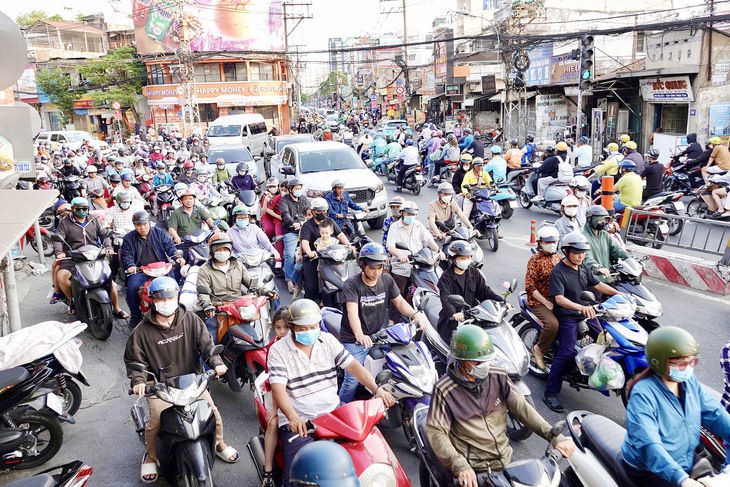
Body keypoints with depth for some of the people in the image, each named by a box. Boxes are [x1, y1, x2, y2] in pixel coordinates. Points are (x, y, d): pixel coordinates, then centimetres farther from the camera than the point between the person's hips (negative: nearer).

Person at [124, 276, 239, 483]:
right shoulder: (142, 331, -4)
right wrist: (138, 381, -16)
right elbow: (133, 359, 1)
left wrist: (216, 362, -22)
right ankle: (151, 456, 12)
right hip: (160, 385, -1)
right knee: (156, 418, -21)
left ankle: (219, 443, 23)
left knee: (212, 409, -9)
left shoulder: (191, 320, -1)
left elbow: (205, 343, -4)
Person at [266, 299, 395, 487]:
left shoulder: (328, 341, 4)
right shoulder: (278, 351, -8)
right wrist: (292, 417, -36)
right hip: (298, 422, -4)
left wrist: (377, 389, -17)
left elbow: (353, 365, -2)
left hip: (333, 413, 4)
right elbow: (278, 388, -19)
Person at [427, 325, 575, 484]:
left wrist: (554, 436, -11)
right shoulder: (444, 390, -13)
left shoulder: (499, 377, 0)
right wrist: (459, 466, -30)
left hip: (504, 460, 4)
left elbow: (522, 407, 0)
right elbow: (436, 431, -17)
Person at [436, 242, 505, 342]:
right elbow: (445, 299, -22)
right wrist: (453, 313, -42)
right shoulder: (446, 278, -8)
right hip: (453, 318, -5)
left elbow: (484, 290, 7)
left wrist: (501, 301, -9)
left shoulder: (474, 273, 10)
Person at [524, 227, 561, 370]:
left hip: (556, 299, 7)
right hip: (538, 301, -7)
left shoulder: (557, 258, 11)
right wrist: (546, 302, -17)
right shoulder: (535, 260, -11)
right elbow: (530, 286, -16)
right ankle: (539, 349, -4)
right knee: (552, 323, -29)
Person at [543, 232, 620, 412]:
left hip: (586, 314, 8)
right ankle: (550, 393, -11)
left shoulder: (583, 268, 8)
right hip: (567, 317, -8)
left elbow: (598, 284, 17)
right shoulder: (558, 272, -17)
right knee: (566, 353, -15)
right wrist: (581, 307, -42)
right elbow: (559, 299, -28)